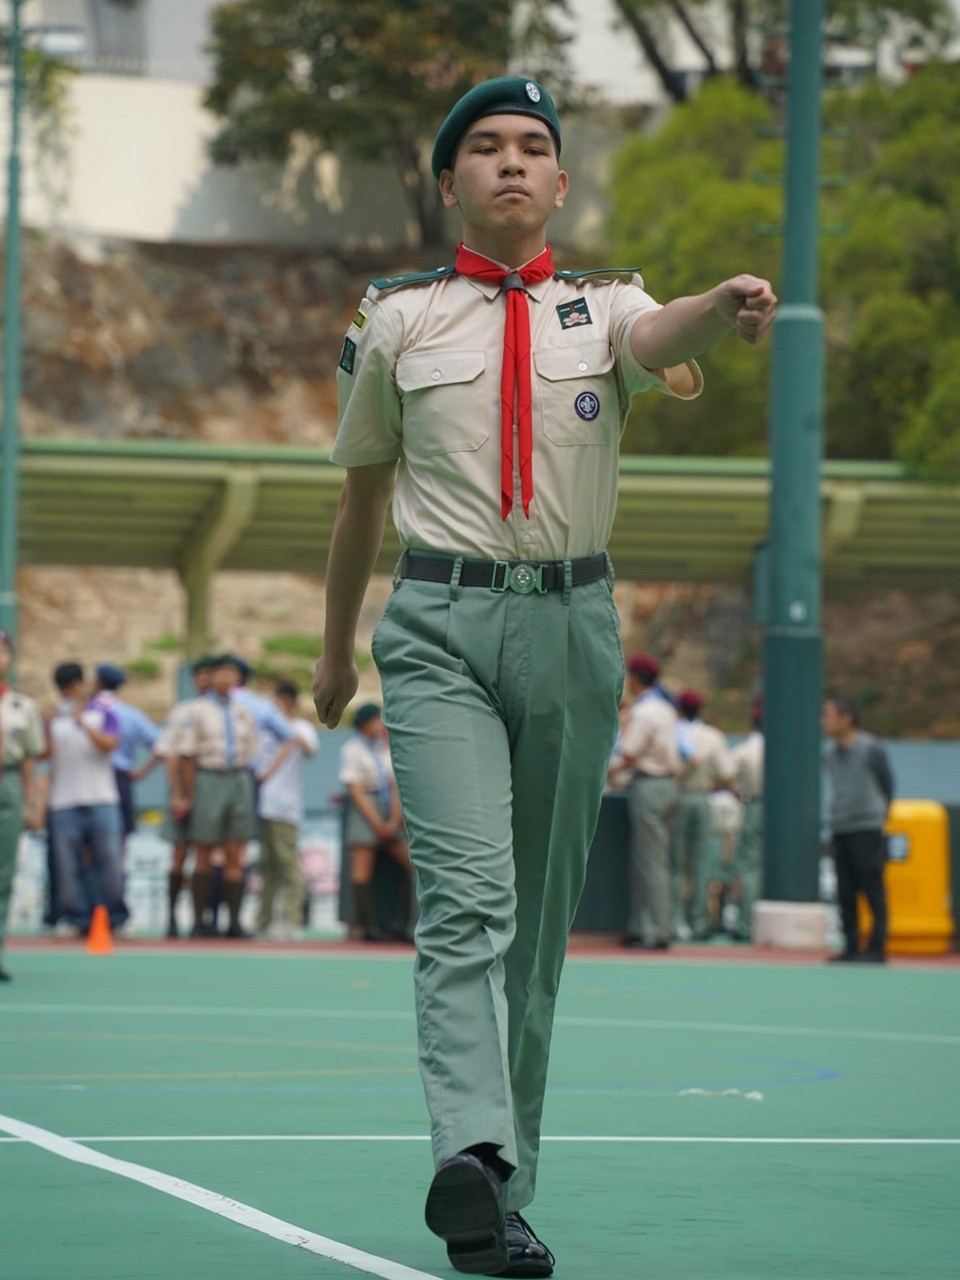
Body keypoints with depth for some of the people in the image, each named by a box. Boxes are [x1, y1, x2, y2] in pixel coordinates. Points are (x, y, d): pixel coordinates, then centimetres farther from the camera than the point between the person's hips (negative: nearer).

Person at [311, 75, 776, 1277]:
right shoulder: (397, 317, 8)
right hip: (440, 626, -2)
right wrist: (334, 649, 23)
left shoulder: (601, 304, 7)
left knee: (540, 918, 6)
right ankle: (471, 1157, -34)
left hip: (573, 625, 2)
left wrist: (725, 308, -42)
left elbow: (655, 339, -19)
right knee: (468, 898, -19)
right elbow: (361, 493, 17)